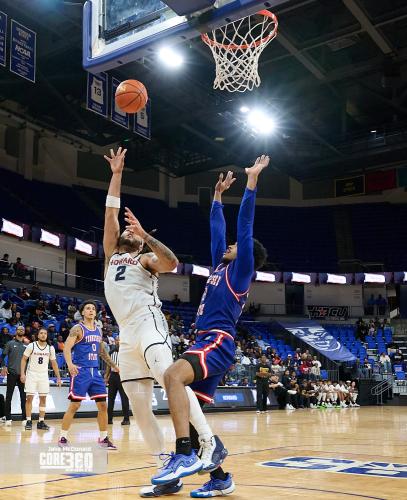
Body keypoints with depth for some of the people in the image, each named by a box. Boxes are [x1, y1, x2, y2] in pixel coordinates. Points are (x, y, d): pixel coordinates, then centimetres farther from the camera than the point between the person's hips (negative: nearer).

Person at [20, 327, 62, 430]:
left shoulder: (50, 348, 2)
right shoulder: (31, 346, -6)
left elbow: (54, 363, 8)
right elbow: (24, 359, -3)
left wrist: (58, 378, 4)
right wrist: (22, 374, -13)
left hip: (44, 375, 3)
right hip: (31, 374, -3)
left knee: (43, 398, 3)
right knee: (29, 397, -4)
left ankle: (41, 422, 9)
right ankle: (28, 421, 4)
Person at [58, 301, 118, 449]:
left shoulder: (98, 331, 15)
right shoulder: (77, 329, -5)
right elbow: (67, 348, -16)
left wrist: (114, 365, 25)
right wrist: (70, 364, -33)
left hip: (95, 371, 6)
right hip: (81, 371, -6)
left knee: (103, 405, 4)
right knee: (74, 405, -6)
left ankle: (103, 438, 14)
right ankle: (62, 438, 7)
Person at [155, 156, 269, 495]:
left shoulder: (241, 270, 4)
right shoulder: (221, 266, 24)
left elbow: (244, 226, -5)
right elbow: (217, 228, 31)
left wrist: (252, 180, -7)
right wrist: (218, 194, 39)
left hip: (217, 343, -10)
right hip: (208, 344, 10)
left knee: (174, 375, -35)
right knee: (190, 414, 6)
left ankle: (185, 455, -39)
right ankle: (220, 478, 13)